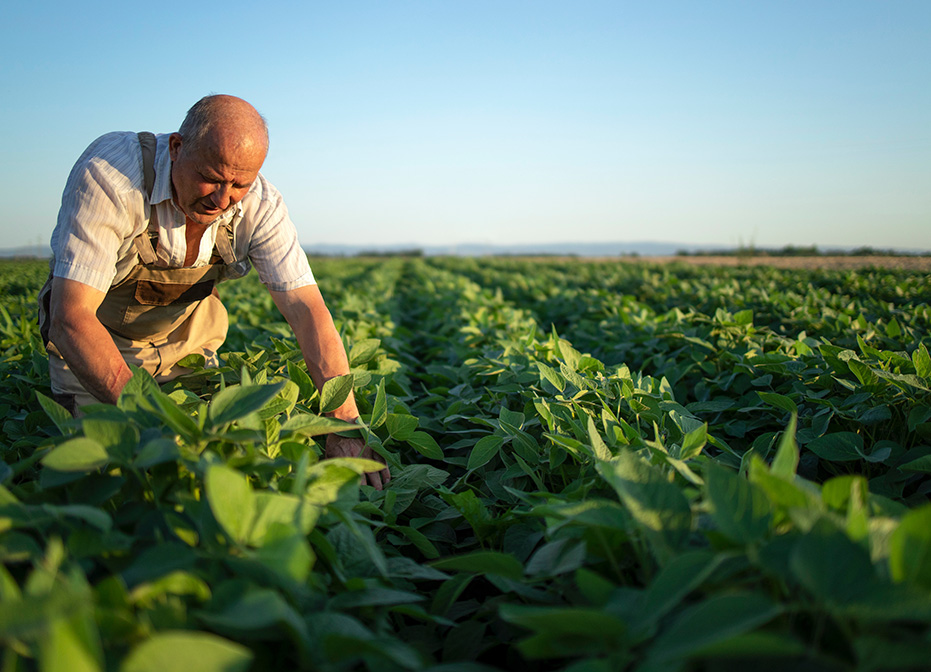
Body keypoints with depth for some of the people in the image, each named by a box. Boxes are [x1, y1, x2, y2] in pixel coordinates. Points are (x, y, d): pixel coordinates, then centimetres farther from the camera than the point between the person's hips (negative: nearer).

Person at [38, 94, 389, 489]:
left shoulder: (260, 207, -24)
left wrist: (346, 426, -40)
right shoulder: (108, 175, -34)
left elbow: (308, 312, -28)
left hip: (185, 340, 3)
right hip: (93, 342, -3)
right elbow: (71, 317, -38)